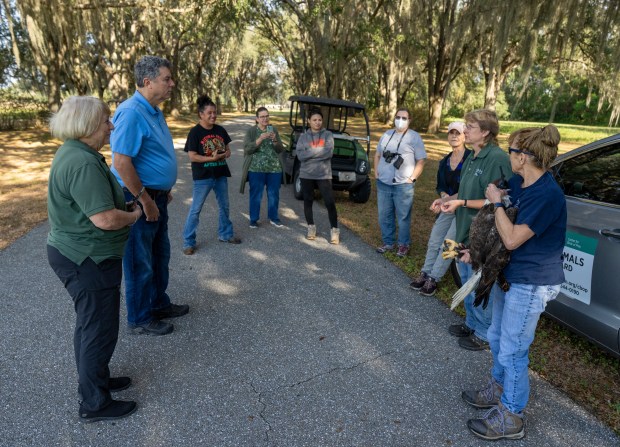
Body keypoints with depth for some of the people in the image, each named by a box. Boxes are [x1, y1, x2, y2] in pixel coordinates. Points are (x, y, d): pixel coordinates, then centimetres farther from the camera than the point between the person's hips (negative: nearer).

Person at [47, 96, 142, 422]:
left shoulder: (76, 152, 9)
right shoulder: (83, 163, -25)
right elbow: (106, 218, -30)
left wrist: (125, 206, 8)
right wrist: (134, 215, -11)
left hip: (81, 253, 11)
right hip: (87, 260, -11)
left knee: (90, 324, 23)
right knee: (99, 329, 4)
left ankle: (95, 379, 41)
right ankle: (95, 404, 21)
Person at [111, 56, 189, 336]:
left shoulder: (154, 112, 10)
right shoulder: (131, 113, -20)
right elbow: (121, 162, -25)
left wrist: (164, 190, 19)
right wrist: (145, 201, -20)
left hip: (156, 196, 10)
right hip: (138, 198, -10)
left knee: (160, 255, 20)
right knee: (140, 263, 5)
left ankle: (159, 303, 38)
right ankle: (139, 319, 22)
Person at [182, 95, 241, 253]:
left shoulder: (220, 130, 6)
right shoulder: (195, 132, -11)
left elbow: (228, 149, 13)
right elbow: (192, 157, -15)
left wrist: (225, 154, -11)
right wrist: (212, 158, -23)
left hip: (220, 174, 6)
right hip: (203, 177, -6)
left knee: (224, 206, 16)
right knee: (195, 209, 1)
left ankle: (225, 234, 34)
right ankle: (188, 241, 10)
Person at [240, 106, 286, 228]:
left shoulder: (274, 130, 8)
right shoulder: (251, 131, -2)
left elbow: (280, 149, 5)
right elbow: (247, 149, -12)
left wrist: (275, 140, -15)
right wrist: (260, 139, -23)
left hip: (274, 169, 3)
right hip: (256, 169, -3)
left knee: (274, 195, 10)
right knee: (256, 195, 2)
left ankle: (273, 218, 26)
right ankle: (253, 219, 17)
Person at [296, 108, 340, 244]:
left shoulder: (328, 135, 1)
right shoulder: (303, 136, 4)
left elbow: (329, 152, -14)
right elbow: (300, 155, -9)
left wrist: (310, 152, -12)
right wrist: (319, 151, -14)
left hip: (324, 174, -2)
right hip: (307, 175, 2)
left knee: (330, 203, -6)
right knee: (308, 201, 11)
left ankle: (335, 230, 7)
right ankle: (311, 228, 27)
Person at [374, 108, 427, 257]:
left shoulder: (414, 137, -3)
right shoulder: (387, 135, 12)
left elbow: (421, 161, -3)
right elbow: (377, 155, 20)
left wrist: (412, 178, -11)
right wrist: (376, 173, 8)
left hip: (403, 185, -5)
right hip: (383, 184, 5)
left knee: (403, 217, 3)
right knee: (384, 216, 11)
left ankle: (404, 245, 18)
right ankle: (388, 242, 25)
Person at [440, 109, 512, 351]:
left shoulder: (497, 158, -20)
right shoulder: (473, 157, 10)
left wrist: (462, 203, -23)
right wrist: (450, 198, 4)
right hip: (465, 232, 10)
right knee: (468, 283, 22)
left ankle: (484, 334, 25)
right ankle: (472, 324, 42)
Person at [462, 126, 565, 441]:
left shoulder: (548, 195, -25)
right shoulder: (518, 183, 1)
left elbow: (512, 239, -24)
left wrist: (497, 203, -16)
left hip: (531, 284, -9)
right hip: (509, 274, 9)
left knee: (511, 352, 4)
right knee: (497, 338, 23)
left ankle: (510, 418, 24)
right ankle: (498, 390, 44)